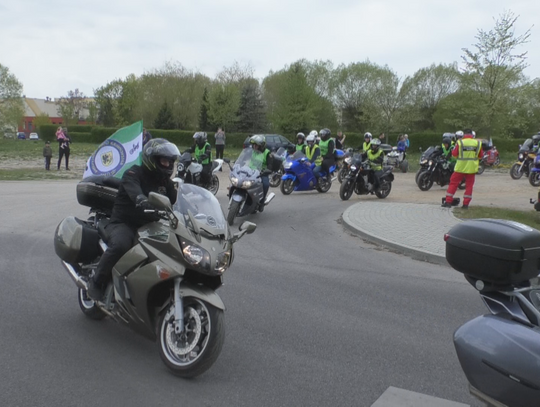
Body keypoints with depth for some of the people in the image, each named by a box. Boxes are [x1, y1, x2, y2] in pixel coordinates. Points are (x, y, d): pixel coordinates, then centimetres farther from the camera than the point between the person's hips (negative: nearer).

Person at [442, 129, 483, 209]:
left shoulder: (460, 142, -9)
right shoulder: (478, 143, -1)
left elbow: (454, 154, -3)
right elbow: (481, 155, 8)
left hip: (461, 167, -2)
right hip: (472, 168, 2)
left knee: (453, 183, 8)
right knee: (469, 185, 9)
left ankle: (448, 202, 6)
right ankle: (466, 204, 8)